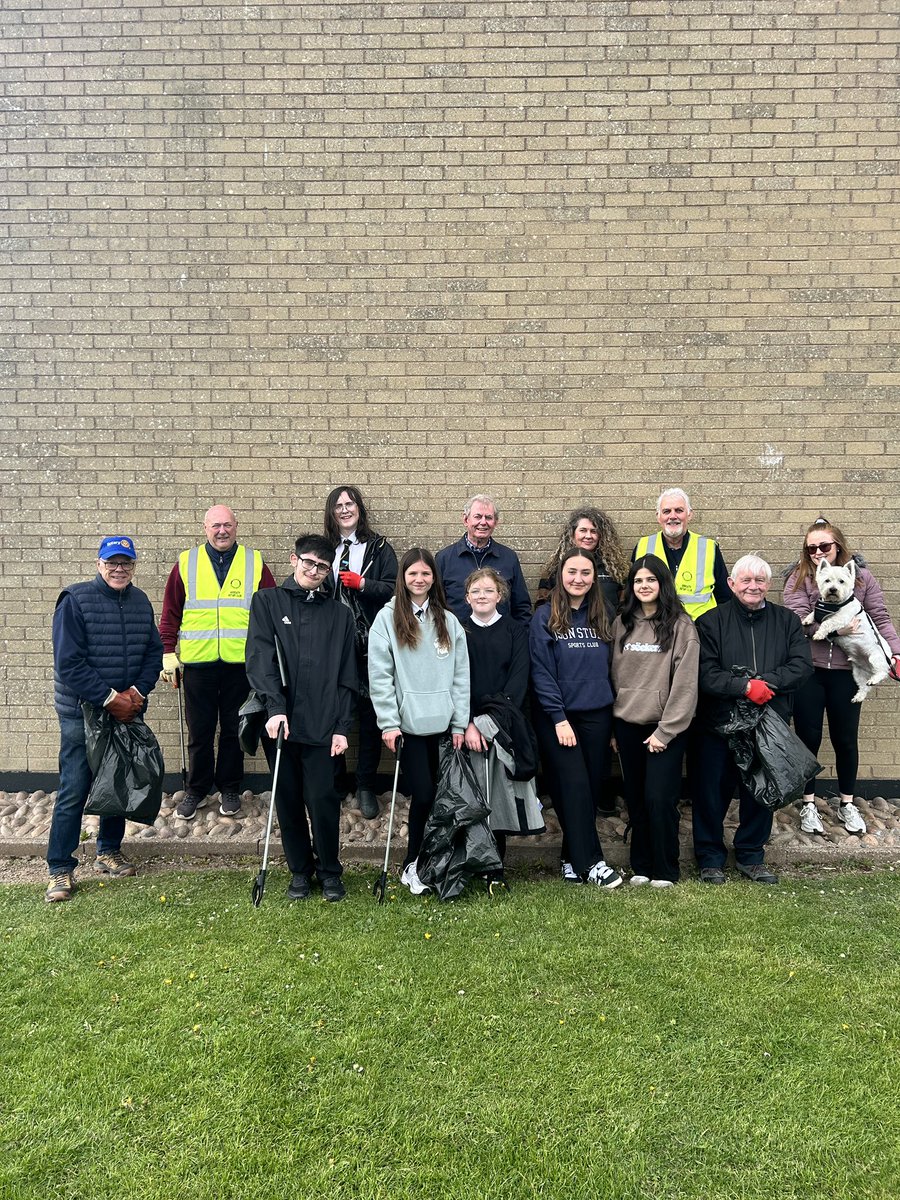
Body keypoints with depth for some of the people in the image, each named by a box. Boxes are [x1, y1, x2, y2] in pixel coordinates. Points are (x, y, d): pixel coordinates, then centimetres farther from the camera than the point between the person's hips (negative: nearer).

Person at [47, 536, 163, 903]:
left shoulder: (140, 602, 5)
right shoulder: (75, 601, -11)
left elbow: (154, 652, 7)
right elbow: (68, 663, -16)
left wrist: (138, 691, -9)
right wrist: (110, 699, -18)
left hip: (127, 710, 5)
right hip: (82, 712, -5)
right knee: (73, 791, -3)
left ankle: (108, 852, 30)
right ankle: (60, 870, 8)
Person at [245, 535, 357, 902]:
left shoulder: (339, 613, 10)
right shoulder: (267, 602, 6)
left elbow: (347, 677, 8)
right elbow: (259, 658, -6)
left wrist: (342, 727, -1)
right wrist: (275, 707, -18)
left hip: (322, 725, 0)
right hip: (280, 722, 0)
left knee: (323, 799, -3)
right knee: (288, 800, 8)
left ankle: (330, 871, 17)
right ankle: (300, 870, 25)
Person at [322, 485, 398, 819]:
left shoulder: (379, 547, 5)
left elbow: (394, 589, -3)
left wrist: (362, 583, -14)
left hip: (370, 645, -2)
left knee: (370, 715, 2)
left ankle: (366, 787, 13)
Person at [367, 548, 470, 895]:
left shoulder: (448, 622, 9)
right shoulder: (387, 618, -2)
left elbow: (460, 675, 8)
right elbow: (379, 675, -6)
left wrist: (460, 723, 3)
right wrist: (388, 722, -10)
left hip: (442, 723, 3)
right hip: (408, 723, -3)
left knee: (436, 794, 6)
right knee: (423, 794, -5)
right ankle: (413, 865, 14)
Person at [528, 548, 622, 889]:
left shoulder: (601, 618, 10)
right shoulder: (545, 617, -4)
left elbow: (608, 668, 12)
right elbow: (541, 672, -8)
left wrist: (613, 720, 8)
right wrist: (559, 717, -14)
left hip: (596, 715, 4)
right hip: (557, 716, -4)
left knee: (592, 786, 5)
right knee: (574, 786, -7)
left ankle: (573, 858, 18)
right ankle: (590, 861, 0)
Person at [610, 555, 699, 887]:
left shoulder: (681, 625, -6)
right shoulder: (622, 623, 8)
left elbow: (685, 683, -10)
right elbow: (615, 673, 12)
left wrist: (666, 730, -13)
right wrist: (614, 723, 6)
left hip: (665, 726, -4)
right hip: (627, 723, 4)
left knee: (659, 799, -6)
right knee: (635, 799, 10)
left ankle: (665, 869, 11)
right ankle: (641, 865, 23)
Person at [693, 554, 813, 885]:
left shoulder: (787, 621, 6)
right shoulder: (711, 622, -4)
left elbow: (802, 666, -5)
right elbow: (705, 674, -13)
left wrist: (764, 681, -18)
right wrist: (746, 687, -23)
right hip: (720, 724, -2)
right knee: (713, 793, 6)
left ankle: (751, 855, 28)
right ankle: (710, 857, 21)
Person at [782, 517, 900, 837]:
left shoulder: (861, 576, 2)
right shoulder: (798, 578, -2)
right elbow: (799, 620, -15)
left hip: (846, 671, 1)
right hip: (808, 669, -1)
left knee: (846, 739, 11)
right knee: (808, 737, 8)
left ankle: (847, 804, 30)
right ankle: (808, 804, 23)